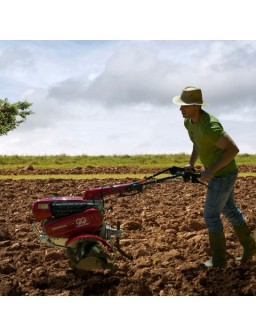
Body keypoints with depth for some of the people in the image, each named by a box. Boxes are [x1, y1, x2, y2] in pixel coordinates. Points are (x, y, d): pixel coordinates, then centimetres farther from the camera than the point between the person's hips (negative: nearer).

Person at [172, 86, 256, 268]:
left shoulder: (209, 126, -32)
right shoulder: (189, 122, -2)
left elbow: (233, 149, -31)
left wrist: (211, 170, -29)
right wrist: (191, 163, 6)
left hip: (223, 174, -10)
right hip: (216, 172, 10)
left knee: (211, 215, -1)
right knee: (230, 209, 21)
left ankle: (219, 260, 14)